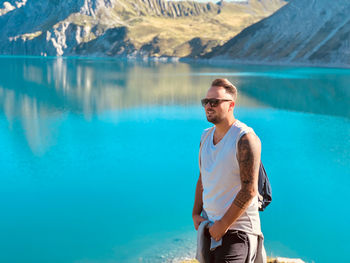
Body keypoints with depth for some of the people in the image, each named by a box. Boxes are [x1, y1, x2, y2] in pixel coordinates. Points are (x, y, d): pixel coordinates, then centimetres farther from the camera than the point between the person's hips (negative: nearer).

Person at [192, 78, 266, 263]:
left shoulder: (245, 138, -15)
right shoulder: (206, 136, 10)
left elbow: (249, 190, -19)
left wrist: (223, 225, -16)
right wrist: (196, 214, 8)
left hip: (237, 229, -7)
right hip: (210, 227, 7)